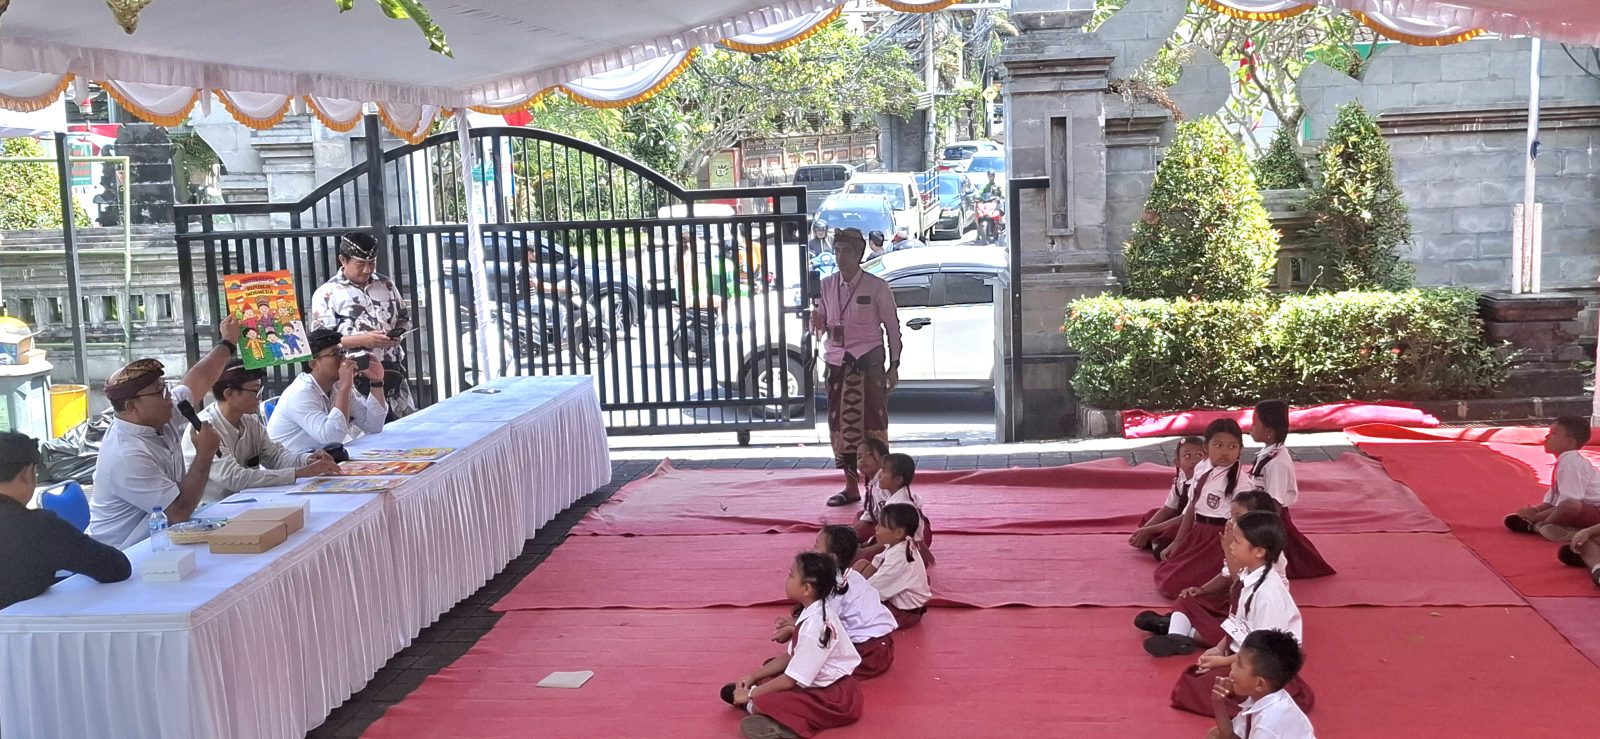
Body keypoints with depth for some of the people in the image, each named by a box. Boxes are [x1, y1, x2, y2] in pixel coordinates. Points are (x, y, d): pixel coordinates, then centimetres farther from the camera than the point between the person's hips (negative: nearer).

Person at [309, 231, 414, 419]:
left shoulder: (386, 285, 13)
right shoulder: (327, 293, -3)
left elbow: (404, 318, 22)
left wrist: (399, 332, -3)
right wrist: (363, 340, -19)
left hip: (393, 372, 5)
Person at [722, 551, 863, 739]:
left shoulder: (815, 625, -25)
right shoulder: (813, 614, 4)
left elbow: (791, 680, -19)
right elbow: (791, 657, 15)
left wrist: (750, 694, -9)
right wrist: (752, 677, 11)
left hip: (834, 699, -11)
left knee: (761, 705, -25)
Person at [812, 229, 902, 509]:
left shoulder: (876, 287, -6)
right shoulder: (827, 285, 6)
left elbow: (892, 327, 0)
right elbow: (821, 325, 14)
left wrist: (894, 366, -2)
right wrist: (818, 325, -11)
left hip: (868, 362, -4)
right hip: (837, 362, 4)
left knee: (872, 424, -4)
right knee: (841, 425, 7)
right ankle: (851, 486, 18)